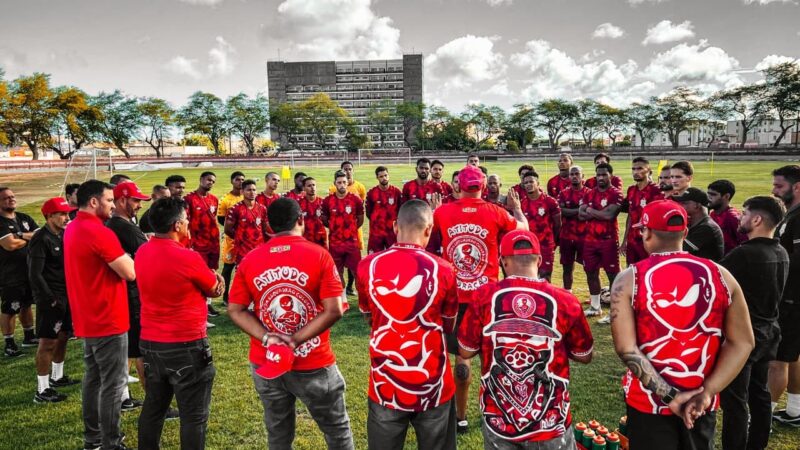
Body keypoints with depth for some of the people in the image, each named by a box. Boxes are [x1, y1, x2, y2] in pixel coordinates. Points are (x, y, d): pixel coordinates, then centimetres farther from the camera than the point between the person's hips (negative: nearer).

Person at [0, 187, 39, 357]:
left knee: (26, 305, 19)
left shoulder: (25, 218, 9)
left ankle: (29, 337, 32)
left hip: (30, 270, 7)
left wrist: (21, 236, -17)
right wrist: (30, 238, -7)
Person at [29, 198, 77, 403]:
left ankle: (57, 376, 35)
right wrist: (51, 299, -18)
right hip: (50, 299, -8)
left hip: (66, 295, 8)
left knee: (62, 337, 18)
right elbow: (35, 275, -18)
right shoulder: (41, 240, -16)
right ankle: (42, 390, 5)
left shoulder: (63, 236, 9)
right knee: (48, 342, -3)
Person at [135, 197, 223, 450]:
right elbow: (215, 290, -5)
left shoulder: (142, 253, 1)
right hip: (186, 346, -7)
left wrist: (209, 275, 6)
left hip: (150, 342, 7)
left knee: (153, 407, 22)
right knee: (194, 415, 6)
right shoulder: (188, 258, -21)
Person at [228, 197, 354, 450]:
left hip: (265, 364, 4)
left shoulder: (249, 260, -3)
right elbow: (334, 310, -18)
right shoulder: (319, 255, -12)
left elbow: (235, 310, -2)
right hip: (314, 365, -3)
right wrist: (296, 341, -15)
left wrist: (267, 339, -11)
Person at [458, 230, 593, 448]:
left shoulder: (485, 297, -12)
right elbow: (584, 356, 1)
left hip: (498, 419, 1)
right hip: (550, 422, 0)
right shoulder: (564, 301, -14)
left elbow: (465, 351, -1)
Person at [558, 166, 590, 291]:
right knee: (567, 267, 10)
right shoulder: (564, 194, 6)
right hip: (566, 236, 3)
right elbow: (562, 211, -10)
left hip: (584, 236, -3)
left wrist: (570, 212, -14)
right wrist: (579, 210, -16)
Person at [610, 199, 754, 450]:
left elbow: (626, 349, -19)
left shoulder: (629, 280, -14)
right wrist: (706, 392, -8)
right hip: (701, 405, 3)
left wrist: (669, 395, -15)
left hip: (649, 401, -3)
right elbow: (742, 343, -4)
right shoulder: (720, 276, -4)